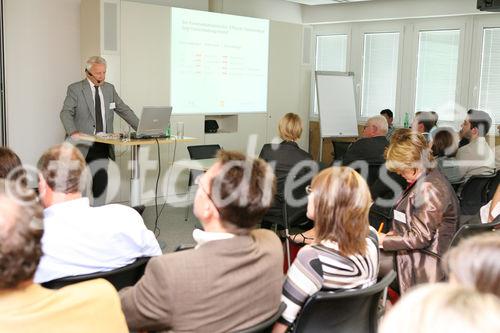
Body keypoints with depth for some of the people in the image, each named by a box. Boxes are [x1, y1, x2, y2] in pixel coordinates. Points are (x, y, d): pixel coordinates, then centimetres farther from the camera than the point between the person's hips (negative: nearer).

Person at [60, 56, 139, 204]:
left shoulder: (109, 88, 12)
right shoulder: (75, 89, -2)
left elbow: (124, 110, 13)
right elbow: (66, 113, -11)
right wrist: (73, 132, -29)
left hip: (103, 145, 3)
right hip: (83, 143, -3)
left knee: (101, 180, -1)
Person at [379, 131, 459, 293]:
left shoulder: (429, 189, -23)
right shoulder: (426, 179, 9)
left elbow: (420, 238, -22)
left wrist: (384, 240, -14)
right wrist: (394, 233, 4)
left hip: (426, 263, -10)